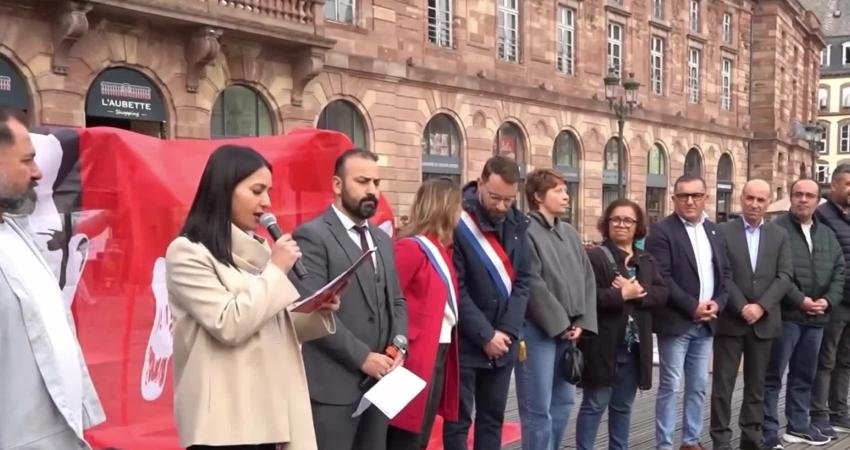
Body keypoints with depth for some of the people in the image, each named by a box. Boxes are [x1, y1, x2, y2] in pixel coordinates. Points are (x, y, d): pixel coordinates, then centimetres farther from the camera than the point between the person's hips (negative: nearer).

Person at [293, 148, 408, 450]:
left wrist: (398, 343, -1)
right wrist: (362, 356, -16)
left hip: (378, 382, 7)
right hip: (332, 385, -7)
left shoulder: (382, 240, 16)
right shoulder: (312, 236, -9)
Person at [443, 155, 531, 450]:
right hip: (466, 343, -5)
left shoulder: (516, 223, 5)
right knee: (459, 420, 3)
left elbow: (523, 279, 4)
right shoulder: (457, 223, -14)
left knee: (493, 418, 14)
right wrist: (485, 335, -13)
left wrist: (508, 331, -7)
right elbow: (455, 290, -15)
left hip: (502, 343, 6)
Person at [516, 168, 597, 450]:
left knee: (563, 402, 15)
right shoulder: (526, 232, -11)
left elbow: (587, 279, 12)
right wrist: (560, 324, -10)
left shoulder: (570, 233, 14)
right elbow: (533, 285, -15)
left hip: (569, 330, 8)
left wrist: (583, 322, 1)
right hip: (538, 330, -8)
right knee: (538, 408, -2)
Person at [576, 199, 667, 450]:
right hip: (603, 346, -6)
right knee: (594, 405, -1)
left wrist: (637, 293, -15)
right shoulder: (595, 257, -8)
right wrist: (622, 294, -18)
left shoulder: (647, 261, 14)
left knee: (623, 406, 17)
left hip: (634, 347, 6)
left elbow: (662, 294, 1)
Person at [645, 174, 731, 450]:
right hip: (676, 321, -6)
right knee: (670, 385, -1)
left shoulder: (714, 231, 13)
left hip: (705, 322, 6)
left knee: (698, 386, 12)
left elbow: (725, 272, 14)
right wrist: (692, 307, -16)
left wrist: (718, 303, -3)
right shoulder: (662, 231, -8)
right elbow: (661, 277, -15)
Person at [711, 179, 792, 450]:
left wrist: (761, 306, -12)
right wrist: (742, 308, -15)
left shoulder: (780, 235, 8)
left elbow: (784, 277, 0)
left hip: (764, 322, 3)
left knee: (756, 384, 10)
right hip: (730, 320, -3)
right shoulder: (723, 232, -1)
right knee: (723, 383, 0)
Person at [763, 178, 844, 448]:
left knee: (804, 376, 16)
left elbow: (839, 270, 12)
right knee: (773, 376, -1)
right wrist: (800, 300, -16)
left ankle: (798, 426, 27)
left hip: (816, 317, 7)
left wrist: (827, 300, -3)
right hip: (785, 314, -6)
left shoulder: (828, 234, 15)